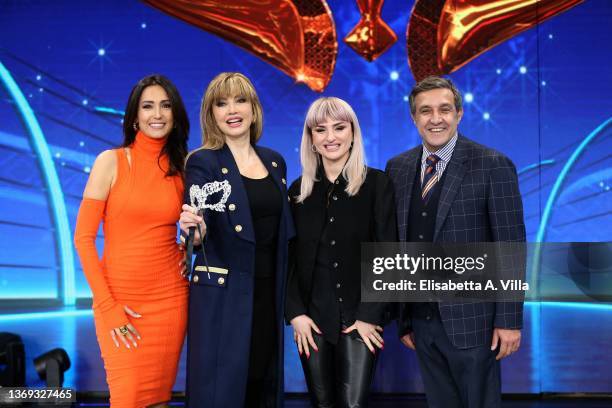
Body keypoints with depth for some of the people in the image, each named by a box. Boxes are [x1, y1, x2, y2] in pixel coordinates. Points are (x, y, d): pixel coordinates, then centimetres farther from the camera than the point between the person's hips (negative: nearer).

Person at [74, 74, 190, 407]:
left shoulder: (181, 168, 7)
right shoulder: (111, 161, -4)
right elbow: (83, 237, -6)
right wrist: (107, 304, -11)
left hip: (170, 296, 3)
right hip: (120, 297, -3)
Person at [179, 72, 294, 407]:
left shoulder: (275, 162, 10)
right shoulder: (203, 162, -6)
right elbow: (197, 234, -14)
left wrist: (285, 294, 14)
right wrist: (196, 230, -37)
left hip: (269, 294, 6)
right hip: (223, 296, -5)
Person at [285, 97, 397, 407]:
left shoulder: (377, 184, -2)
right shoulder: (299, 190, 7)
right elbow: (288, 257, 6)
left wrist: (369, 315, -11)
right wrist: (295, 313, -4)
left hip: (359, 316, -2)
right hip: (312, 315, 3)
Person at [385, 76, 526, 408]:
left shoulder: (493, 166, -8)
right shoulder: (398, 168, 6)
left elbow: (511, 248, -9)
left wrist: (509, 320, -11)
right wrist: (403, 318, 8)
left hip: (471, 320, -4)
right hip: (421, 321, 4)